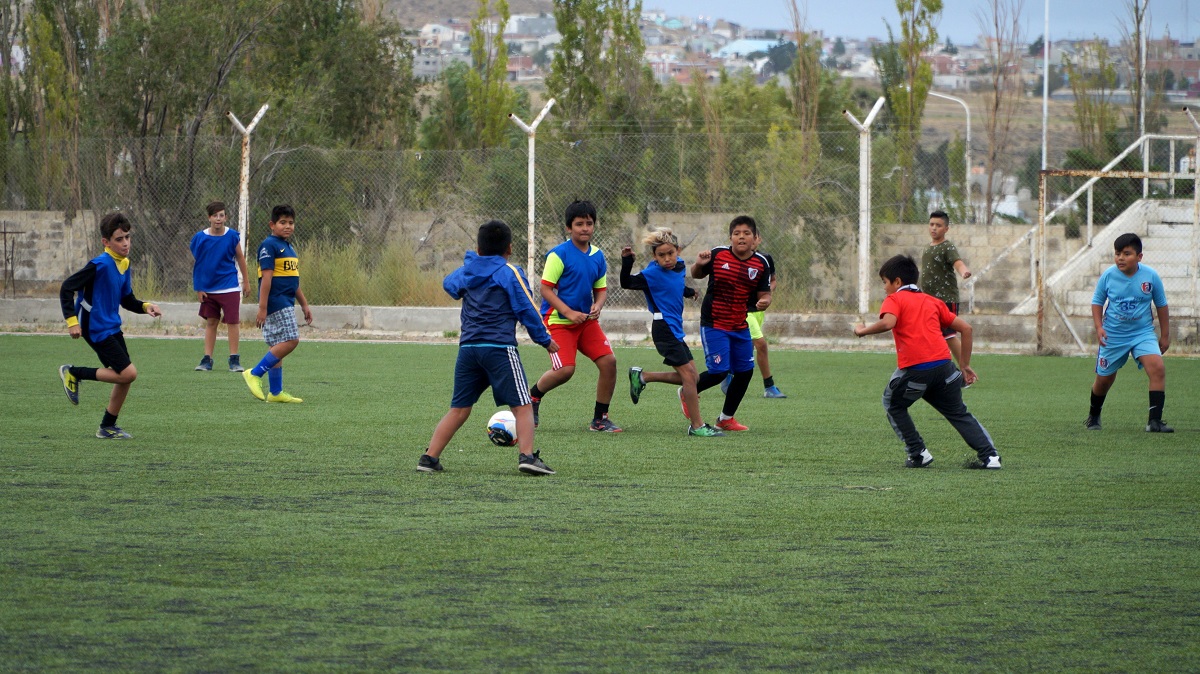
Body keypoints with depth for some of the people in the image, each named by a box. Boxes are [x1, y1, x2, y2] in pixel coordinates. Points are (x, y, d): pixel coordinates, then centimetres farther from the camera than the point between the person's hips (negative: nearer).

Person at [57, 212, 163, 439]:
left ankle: (108, 427, 21)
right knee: (128, 373, -14)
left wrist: (145, 306, -1)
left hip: (113, 327, 9)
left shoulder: (125, 265, 7)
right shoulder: (100, 265, -19)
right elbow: (67, 288, -19)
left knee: (126, 377, 8)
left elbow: (127, 300, 19)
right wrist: (72, 320, -25)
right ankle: (73, 373, 2)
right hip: (96, 329, -9)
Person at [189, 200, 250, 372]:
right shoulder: (200, 238, -6)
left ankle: (234, 359, 6)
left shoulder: (232, 236, -6)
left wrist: (246, 281, 11)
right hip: (208, 289, 1)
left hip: (230, 287, -1)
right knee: (211, 322, 7)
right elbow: (196, 264, 1)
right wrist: (198, 288, 0)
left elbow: (240, 258, 7)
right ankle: (207, 360, 12)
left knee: (233, 322, -2)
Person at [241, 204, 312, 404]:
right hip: (275, 302, -9)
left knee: (277, 347, 9)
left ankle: (275, 392, 12)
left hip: (286, 303, 9)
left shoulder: (288, 247, 19)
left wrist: (304, 305, 28)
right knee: (290, 340, -15)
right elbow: (266, 277, -16)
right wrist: (262, 308, -21)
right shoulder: (269, 245, -10)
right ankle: (255, 374, -12)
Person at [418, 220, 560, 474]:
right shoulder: (510, 273, -2)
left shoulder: (466, 270, 15)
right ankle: (527, 456, -20)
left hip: (467, 347, 5)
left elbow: (449, 284, 37)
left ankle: (430, 457, 8)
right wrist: (545, 340, 9)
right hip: (500, 348, -5)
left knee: (459, 409, 13)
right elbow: (527, 310, -3)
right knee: (522, 406, -5)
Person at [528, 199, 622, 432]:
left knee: (608, 361, -8)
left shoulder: (597, 256, 7)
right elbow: (545, 289, -13)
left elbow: (601, 289, 16)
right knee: (565, 369, -19)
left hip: (586, 321, 6)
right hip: (558, 321, -6)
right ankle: (533, 395, 13)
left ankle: (600, 419, 6)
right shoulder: (559, 254, -12)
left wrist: (597, 306, -7)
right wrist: (569, 313, -21)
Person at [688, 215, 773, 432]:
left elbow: (764, 294, 2)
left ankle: (726, 418, 25)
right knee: (719, 372, -12)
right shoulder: (717, 255, -9)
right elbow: (696, 275, 7)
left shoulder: (761, 264, -2)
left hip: (740, 326, 5)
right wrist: (699, 264, -16)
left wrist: (764, 302, -22)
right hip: (713, 324, -5)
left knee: (745, 371, 7)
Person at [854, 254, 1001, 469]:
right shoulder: (933, 301, 24)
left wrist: (863, 331, 1)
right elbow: (965, 328, 22)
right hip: (943, 363, 4)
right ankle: (989, 455, 5)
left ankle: (918, 454, 14)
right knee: (959, 413, 16)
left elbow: (888, 323, -16)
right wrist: (965, 365, 27)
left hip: (914, 369, -4)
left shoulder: (894, 300, 8)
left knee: (893, 405, 21)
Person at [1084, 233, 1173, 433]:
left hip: (1143, 333, 0)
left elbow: (1161, 305, 4)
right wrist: (1099, 327, -11)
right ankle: (1093, 416, 39)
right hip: (1113, 336, 0)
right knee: (1104, 378, 10)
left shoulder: (1151, 276, -9)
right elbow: (1097, 302, 3)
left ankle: (1154, 421, -20)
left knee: (1158, 368, -22)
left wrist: (1165, 335, 7)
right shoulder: (1108, 276, -10)